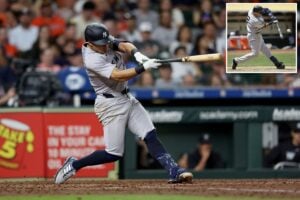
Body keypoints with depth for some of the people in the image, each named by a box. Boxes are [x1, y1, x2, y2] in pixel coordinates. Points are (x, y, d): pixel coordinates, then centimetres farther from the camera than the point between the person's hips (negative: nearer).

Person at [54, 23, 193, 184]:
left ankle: (174, 172, -13)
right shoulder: (92, 60, -23)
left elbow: (124, 46, -13)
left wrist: (136, 54, -35)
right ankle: (74, 165, 12)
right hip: (111, 104, -8)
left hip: (126, 98, 8)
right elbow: (118, 76, -31)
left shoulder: (106, 42, 1)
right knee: (114, 154, -5)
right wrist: (143, 67, -38)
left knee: (151, 136, -6)